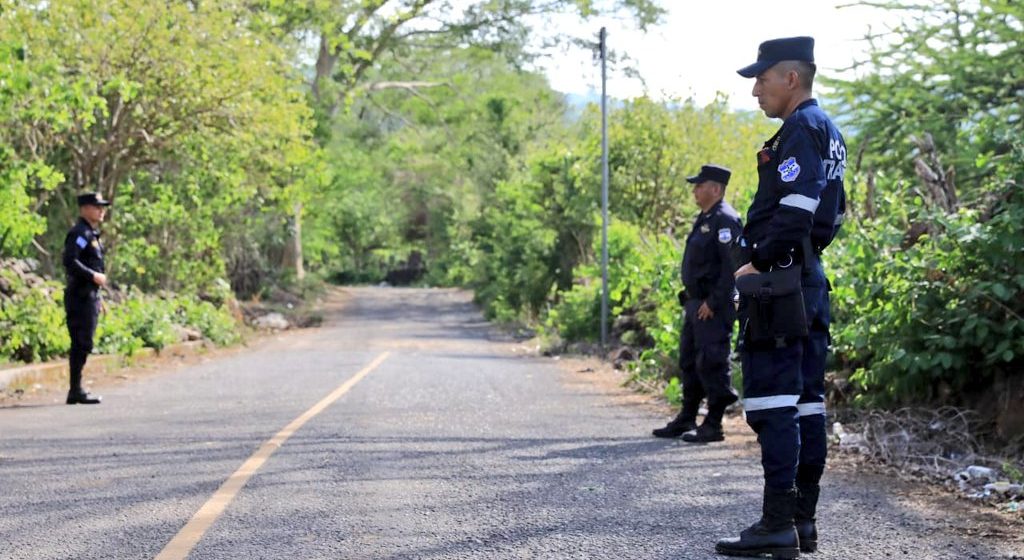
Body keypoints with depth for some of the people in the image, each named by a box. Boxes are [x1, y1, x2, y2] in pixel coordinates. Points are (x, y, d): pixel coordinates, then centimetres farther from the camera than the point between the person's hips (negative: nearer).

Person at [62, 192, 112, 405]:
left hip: (89, 296, 10)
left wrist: (98, 297, 22)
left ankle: (76, 390, 15)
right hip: (80, 297, -10)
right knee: (82, 344, -9)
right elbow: (69, 261, -24)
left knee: (81, 345, 11)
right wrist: (93, 276, -23)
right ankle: (76, 391, -7)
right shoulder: (80, 233, -11)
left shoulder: (92, 234, 19)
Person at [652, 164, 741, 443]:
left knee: (712, 363, -6)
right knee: (689, 362, 15)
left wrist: (713, 303, -22)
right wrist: (690, 299, 17)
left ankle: (713, 425, 0)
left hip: (713, 307, -11)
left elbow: (732, 265, -22)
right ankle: (686, 420, 23)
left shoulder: (725, 220, -15)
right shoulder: (705, 219, 17)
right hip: (696, 303, 11)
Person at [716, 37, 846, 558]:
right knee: (805, 401, 9)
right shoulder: (827, 131, 20)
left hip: (777, 281, -10)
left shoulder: (801, 129, -11)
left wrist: (759, 263, -17)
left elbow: (794, 211, -23)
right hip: (810, 283, 10)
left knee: (771, 402, -11)